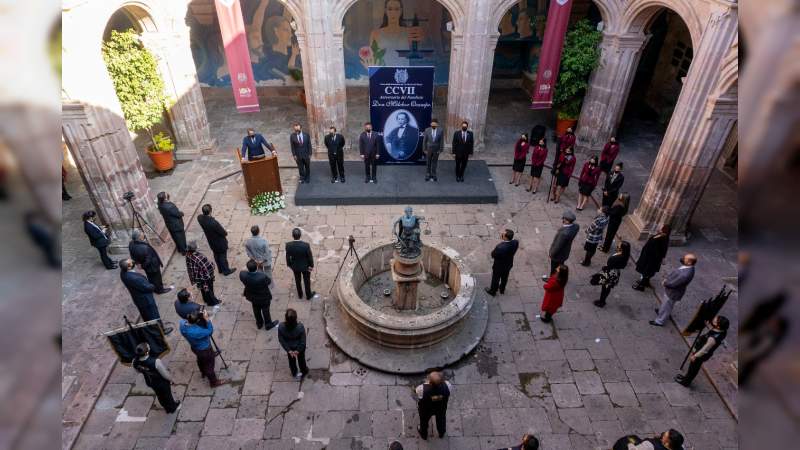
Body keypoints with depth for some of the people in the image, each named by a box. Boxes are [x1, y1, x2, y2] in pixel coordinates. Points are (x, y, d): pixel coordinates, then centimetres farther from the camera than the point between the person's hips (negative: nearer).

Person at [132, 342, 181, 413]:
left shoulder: (134, 362, -28)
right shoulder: (156, 362, -43)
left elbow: (138, 371, -3)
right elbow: (166, 375, -27)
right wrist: (170, 379, -5)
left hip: (150, 382, 5)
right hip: (162, 382, -5)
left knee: (160, 395, 32)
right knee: (167, 394, 26)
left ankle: (168, 409, 57)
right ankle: (173, 407, 54)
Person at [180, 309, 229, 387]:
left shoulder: (182, 322, -26)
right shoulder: (196, 332, -46)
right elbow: (210, 331, -29)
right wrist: (207, 319, -36)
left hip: (195, 347, 7)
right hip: (204, 349, -7)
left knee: (201, 360, 35)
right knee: (209, 365, 19)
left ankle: (203, 373, 64)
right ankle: (214, 382, 43)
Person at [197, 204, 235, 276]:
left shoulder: (200, 218, -21)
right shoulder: (213, 223, -41)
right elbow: (224, 233, -26)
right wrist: (225, 232, -6)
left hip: (211, 242, 6)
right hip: (220, 242, -6)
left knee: (216, 255, 26)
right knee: (223, 256, 17)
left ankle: (220, 269, 46)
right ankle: (226, 271, 37)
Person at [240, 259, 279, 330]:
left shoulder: (242, 275, -32)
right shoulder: (263, 276, -42)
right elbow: (269, 281, -19)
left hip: (252, 297, 4)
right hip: (264, 297, -3)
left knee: (256, 310, 30)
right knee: (265, 310, 24)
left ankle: (259, 324, 53)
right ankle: (268, 324, 47)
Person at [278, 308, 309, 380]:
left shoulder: (281, 327, -33)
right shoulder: (300, 327, -37)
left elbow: (281, 340, -19)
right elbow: (303, 341, -24)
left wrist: (289, 350, -8)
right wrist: (298, 350, -9)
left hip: (289, 348, 2)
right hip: (300, 347, -1)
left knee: (291, 360, 31)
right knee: (301, 359, 29)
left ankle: (294, 374, 56)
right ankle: (303, 372, 55)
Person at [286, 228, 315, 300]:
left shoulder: (288, 245, -26)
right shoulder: (306, 245, -32)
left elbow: (288, 257, -11)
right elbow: (310, 256, -19)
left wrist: (289, 265, 8)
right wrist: (311, 265, -1)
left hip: (295, 266, 2)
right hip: (305, 266, -2)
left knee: (297, 281, 27)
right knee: (307, 281, 22)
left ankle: (300, 295, 48)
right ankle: (308, 295, 43)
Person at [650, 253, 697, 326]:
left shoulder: (685, 274, -41)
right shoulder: (687, 267, -15)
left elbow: (673, 283, -29)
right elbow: (675, 273, 3)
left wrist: (665, 283, -12)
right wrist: (667, 279, -4)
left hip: (674, 292, -7)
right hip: (673, 289, 7)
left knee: (667, 306, 16)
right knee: (667, 304, 33)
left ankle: (660, 321, 37)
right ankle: (662, 311, 59)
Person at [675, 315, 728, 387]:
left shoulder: (713, 338, -41)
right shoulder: (722, 330, -19)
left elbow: (704, 350, -27)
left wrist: (695, 356, -13)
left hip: (701, 355, -7)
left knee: (693, 368, 18)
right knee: (694, 367, 29)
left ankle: (685, 382, 41)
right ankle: (687, 377, 52)